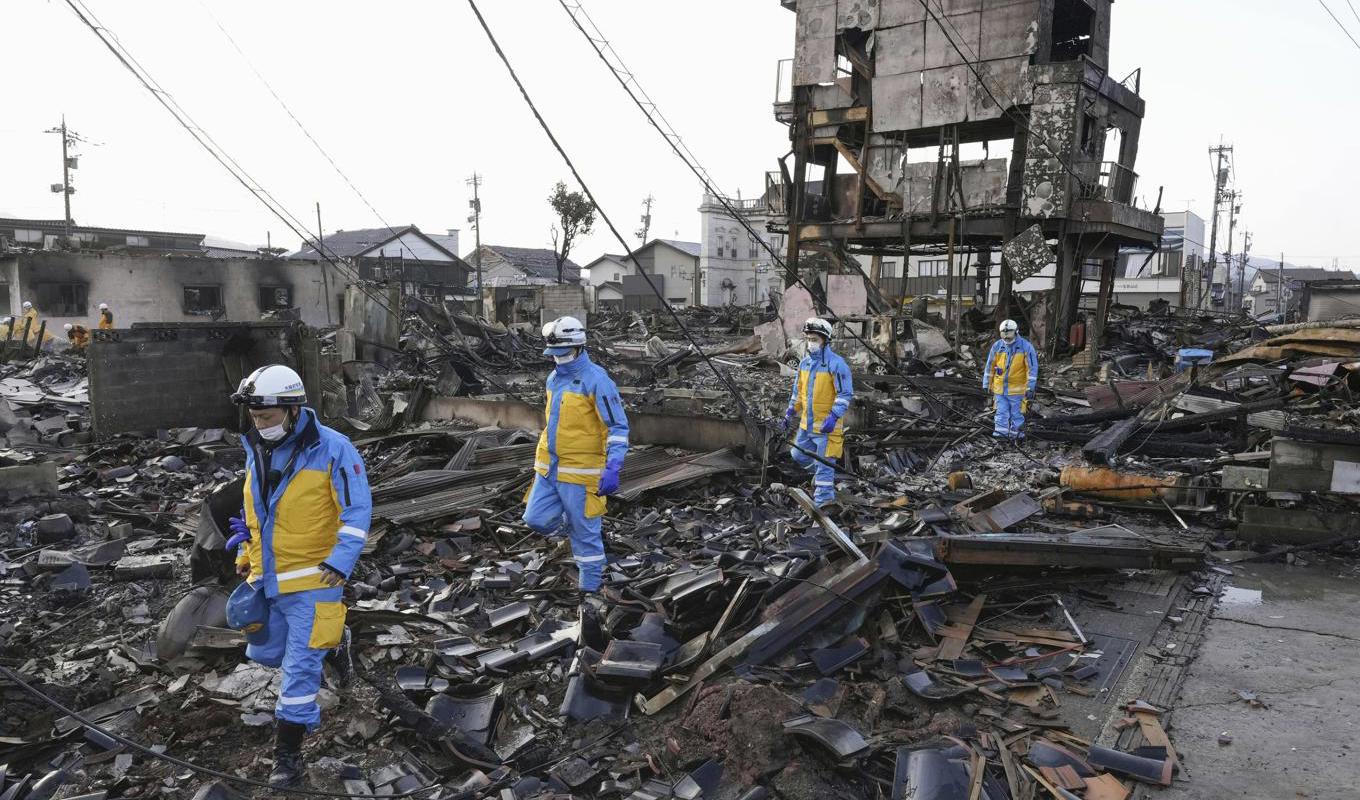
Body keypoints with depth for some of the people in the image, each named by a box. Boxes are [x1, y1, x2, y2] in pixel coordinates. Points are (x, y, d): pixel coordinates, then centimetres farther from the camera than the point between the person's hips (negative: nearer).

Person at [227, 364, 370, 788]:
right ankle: (331, 641, 45)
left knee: (299, 668, -3)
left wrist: (341, 562, -23)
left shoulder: (332, 449, -17)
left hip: (312, 579, -7)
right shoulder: (256, 449, 4)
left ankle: (288, 757, 12)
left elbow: (357, 510, -15)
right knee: (264, 653, 21)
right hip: (266, 579, 7)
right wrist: (247, 555, 18)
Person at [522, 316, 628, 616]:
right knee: (537, 519, 5)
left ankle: (591, 592, 17)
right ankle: (577, 523, 32)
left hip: (580, 471, -7)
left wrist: (613, 468, -25)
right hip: (549, 468, 7)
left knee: (585, 533, 2)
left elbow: (618, 427, -17)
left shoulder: (596, 380, -15)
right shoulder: (554, 378, 10)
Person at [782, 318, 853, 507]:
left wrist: (833, 417, -24)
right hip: (806, 423, 8)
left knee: (823, 463, -2)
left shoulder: (836, 364, -15)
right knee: (798, 454, 19)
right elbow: (798, 390, 19)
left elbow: (846, 394, -16)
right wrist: (790, 413, 17)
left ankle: (823, 502, 8)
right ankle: (822, 475, 42)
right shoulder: (804, 362, 7)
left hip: (826, 425, -8)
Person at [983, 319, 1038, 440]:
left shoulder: (1026, 346, -9)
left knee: (1016, 413, 7)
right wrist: (986, 384, 9)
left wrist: (1030, 388, -12)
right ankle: (1000, 433, 9)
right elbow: (989, 366, 8)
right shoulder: (997, 346, 0)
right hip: (999, 387, 3)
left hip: (1017, 388, -3)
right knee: (1001, 412, 4)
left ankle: (1015, 434, 17)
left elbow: (1033, 368, -8)